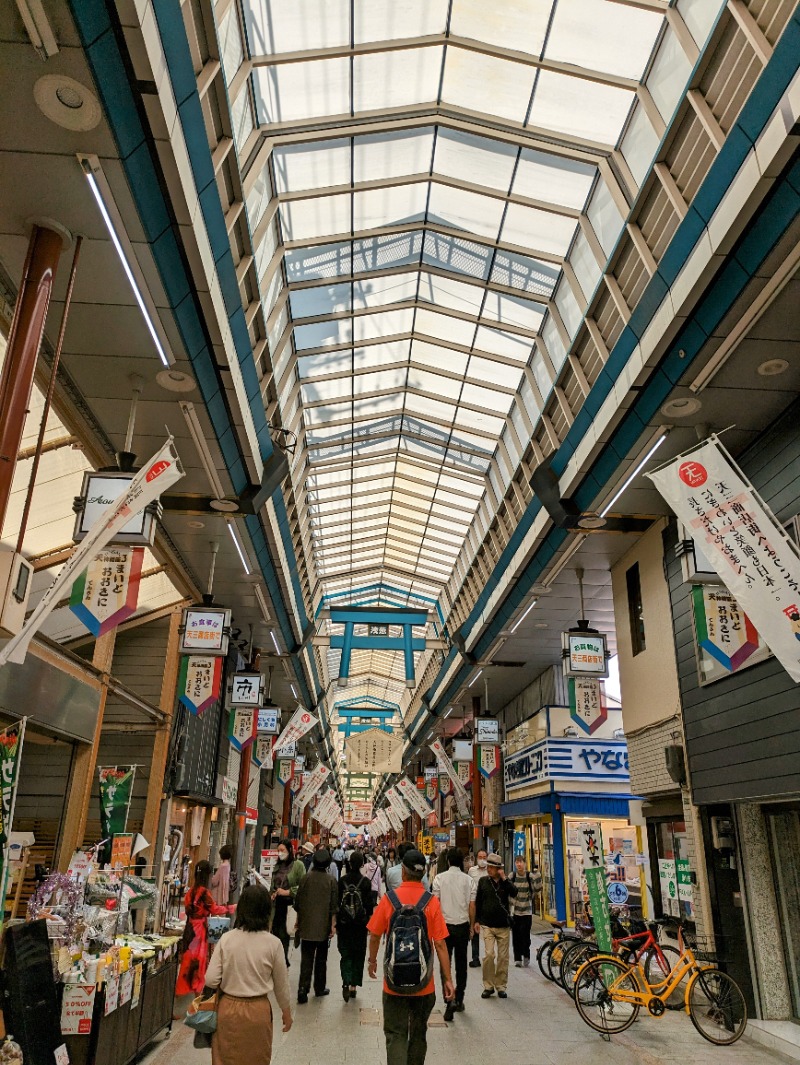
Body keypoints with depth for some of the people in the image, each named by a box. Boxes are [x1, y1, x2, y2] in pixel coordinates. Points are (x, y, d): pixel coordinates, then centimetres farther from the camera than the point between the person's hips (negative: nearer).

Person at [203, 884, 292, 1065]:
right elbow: (281, 984, 0)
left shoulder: (226, 939, -11)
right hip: (258, 1011, -1)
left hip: (228, 1009, 1)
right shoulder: (273, 943, -12)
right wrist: (287, 1012, 15)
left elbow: (211, 980, -10)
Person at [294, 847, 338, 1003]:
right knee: (321, 959, 14)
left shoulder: (306, 878, -5)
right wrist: (333, 925, 0)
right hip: (323, 926, 0)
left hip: (306, 925, 1)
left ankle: (303, 989, -7)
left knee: (306, 958, 3)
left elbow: (298, 902, 2)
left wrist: (298, 920, 14)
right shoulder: (331, 881, -8)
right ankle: (319, 988, 22)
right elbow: (333, 905, -7)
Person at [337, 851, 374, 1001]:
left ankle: (346, 983, -12)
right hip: (360, 923, 0)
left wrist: (336, 921, 9)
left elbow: (336, 902, -1)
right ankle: (354, 986, 17)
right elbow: (369, 903, -7)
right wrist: (369, 919, 7)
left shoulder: (342, 880, -6)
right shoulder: (365, 881, -9)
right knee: (358, 954, 14)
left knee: (345, 954, 7)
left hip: (343, 923, 1)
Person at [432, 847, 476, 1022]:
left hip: (444, 924, -1)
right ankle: (459, 1000, 24)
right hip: (462, 925, 1)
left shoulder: (439, 878, -6)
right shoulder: (469, 880, -5)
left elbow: (435, 903, -4)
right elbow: (471, 906, -2)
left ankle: (450, 1000, -10)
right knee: (461, 964, 15)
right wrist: (472, 926, 10)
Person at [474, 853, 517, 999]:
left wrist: (504, 878, -19)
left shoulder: (506, 882, 2)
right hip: (487, 925, -1)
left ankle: (501, 986, 18)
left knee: (503, 957, 6)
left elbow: (514, 894, -16)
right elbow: (478, 902, 7)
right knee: (489, 955, -9)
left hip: (503, 925, 1)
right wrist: (477, 920, 4)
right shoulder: (483, 881, 1)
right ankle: (488, 986, 4)